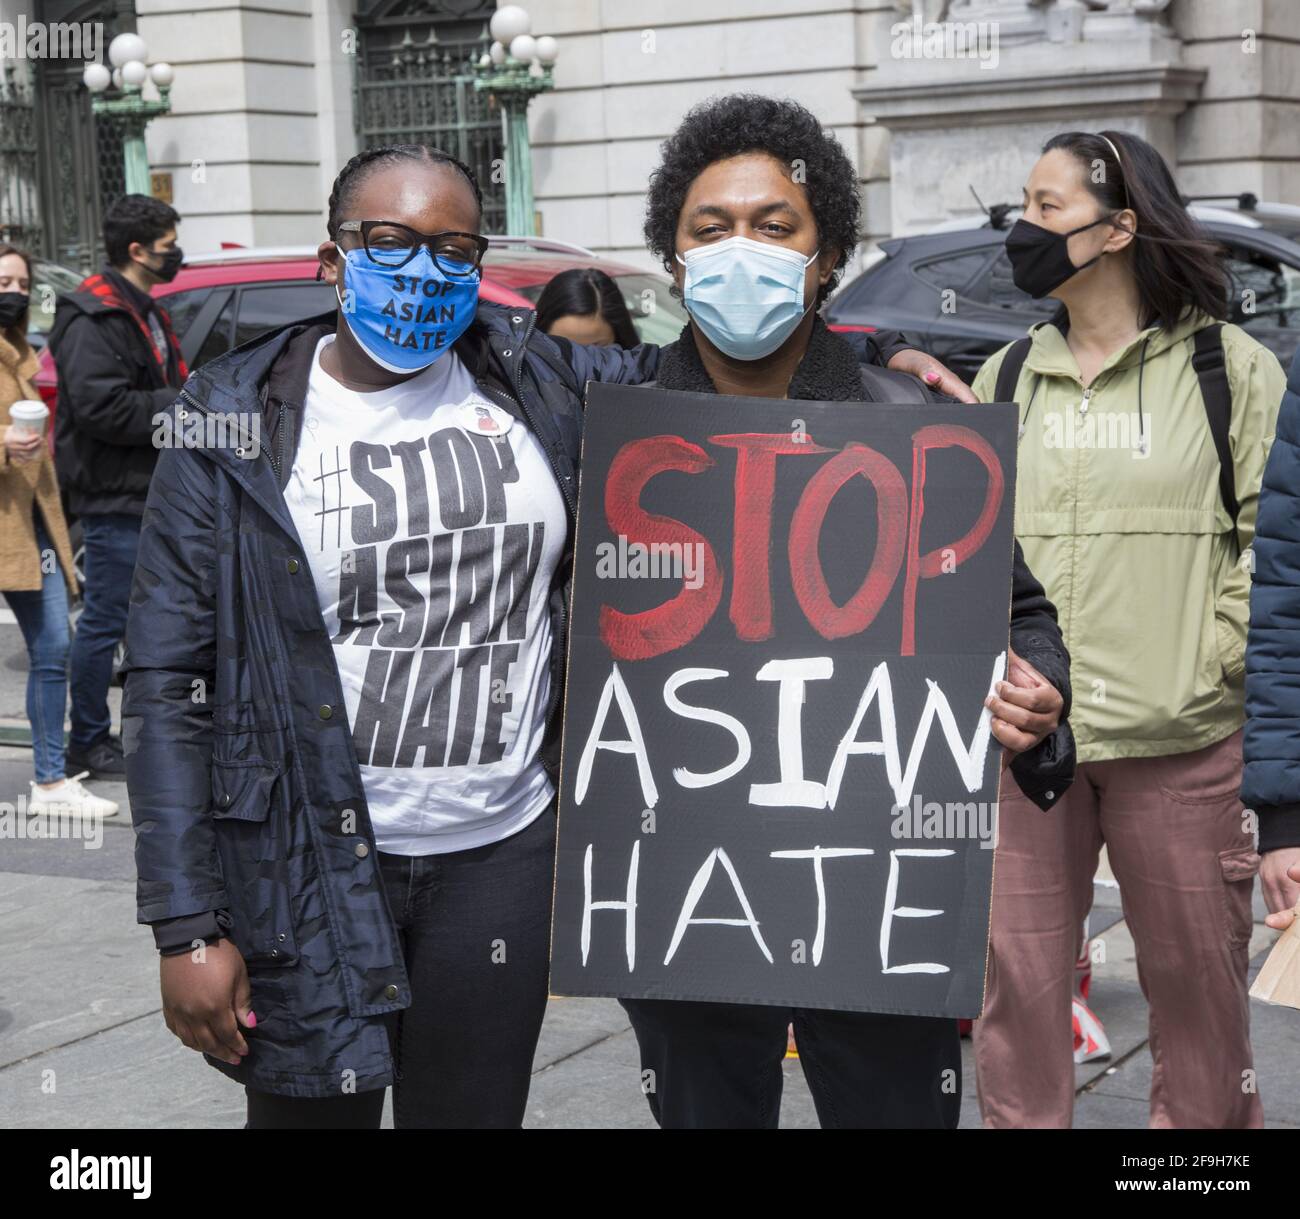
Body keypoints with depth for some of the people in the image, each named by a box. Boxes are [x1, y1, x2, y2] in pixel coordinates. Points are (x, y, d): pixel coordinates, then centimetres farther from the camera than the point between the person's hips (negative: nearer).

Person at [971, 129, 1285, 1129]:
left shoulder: (1230, 369, 2)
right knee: (1015, 981, 5)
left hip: (1180, 747, -3)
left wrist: (1216, 667, -10)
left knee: (1199, 981, 5)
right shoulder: (1006, 378, 13)